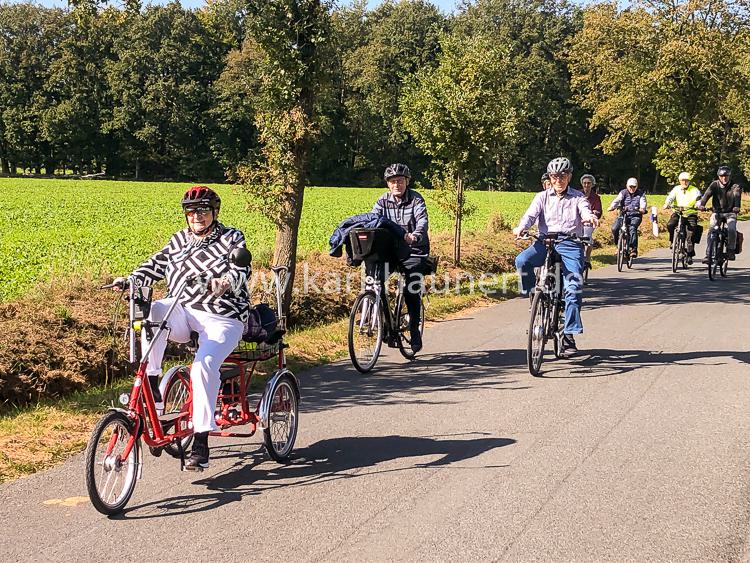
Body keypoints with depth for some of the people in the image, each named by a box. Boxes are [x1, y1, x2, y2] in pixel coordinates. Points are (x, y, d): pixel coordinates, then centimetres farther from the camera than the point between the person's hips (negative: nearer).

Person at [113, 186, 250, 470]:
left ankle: (201, 441, -27)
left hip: (222, 318, -4)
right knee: (150, 311, -29)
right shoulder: (179, 241, 18)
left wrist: (225, 283, -34)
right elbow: (154, 266, 12)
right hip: (182, 312, 4)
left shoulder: (232, 238, 4)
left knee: (204, 364, -30)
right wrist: (130, 280, -7)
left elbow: (241, 271, -11)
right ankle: (151, 386, -24)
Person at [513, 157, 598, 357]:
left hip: (571, 244, -1)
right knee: (522, 260, -29)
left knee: (574, 286, -15)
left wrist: (590, 217, -34)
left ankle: (569, 335, -9)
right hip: (545, 242, 1)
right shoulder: (542, 197, 14)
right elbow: (531, 214, -2)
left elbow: (585, 210, -8)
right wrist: (521, 227, -25)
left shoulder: (578, 197, 13)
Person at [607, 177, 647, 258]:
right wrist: (612, 207, -31)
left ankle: (634, 249, -28)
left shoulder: (640, 194, 6)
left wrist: (642, 209, -35)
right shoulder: (623, 193, 8)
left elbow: (643, 203, -11)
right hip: (623, 215, 2)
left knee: (632, 228, -31)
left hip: (635, 216, -2)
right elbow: (617, 200, -10)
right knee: (614, 228, -20)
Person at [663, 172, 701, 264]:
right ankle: (672, 241, 1)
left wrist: (697, 205, -33)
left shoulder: (694, 190, 5)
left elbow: (698, 198, -10)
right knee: (670, 225, -28)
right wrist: (667, 204, -27)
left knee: (691, 231, -17)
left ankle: (690, 254, -8)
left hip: (691, 214, -1)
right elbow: (670, 197, -5)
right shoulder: (676, 189, 10)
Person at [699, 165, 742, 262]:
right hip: (717, 212, 1)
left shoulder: (735, 186, -6)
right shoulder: (715, 184, -3)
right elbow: (707, 194, -20)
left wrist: (736, 207, -47)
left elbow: (737, 196, -25)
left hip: (730, 213, -1)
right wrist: (702, 204, -41)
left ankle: (730, 251, -6)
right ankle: (708, 254, -17)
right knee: (711, 230, -18)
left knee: (732, 230, -25)